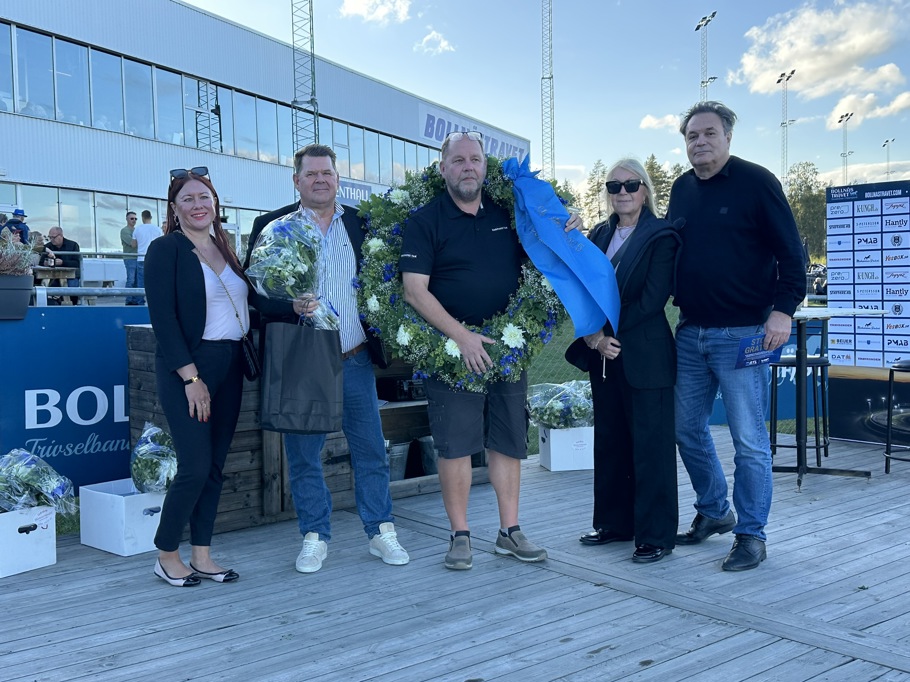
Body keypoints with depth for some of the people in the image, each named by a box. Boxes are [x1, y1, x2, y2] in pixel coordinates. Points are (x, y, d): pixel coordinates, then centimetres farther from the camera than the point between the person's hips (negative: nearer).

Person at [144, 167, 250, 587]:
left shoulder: (224, 249, 14)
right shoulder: (166, 249, -5)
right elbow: (162, 317, -12)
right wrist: (191, 377, -17)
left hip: (229, 367, 7)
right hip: (188, 367, -6)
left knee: (215, 467, 8)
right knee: (195, 467, -7)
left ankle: (202, 557, 18)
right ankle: (166, 556, 11)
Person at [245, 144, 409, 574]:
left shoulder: (361, 224, 9)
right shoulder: (271, 227, 2)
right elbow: (254, 291, -4)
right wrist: (291, 307, -21)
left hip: (355, 360, 2)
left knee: (371, 451, 7)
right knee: (303, 455, 7)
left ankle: (380, 532, 20)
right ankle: (315, 537, 21)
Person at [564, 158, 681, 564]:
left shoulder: (661, 235, -5)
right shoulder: (599, 235, 14)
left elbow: (652, 299, -13)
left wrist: (609, 334, -14)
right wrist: (594, 337, -8)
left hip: (644, 357, -7)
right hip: (602, 354, 7)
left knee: (650, 446, -1)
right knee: (609, 442, 13)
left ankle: (656, 536, 7)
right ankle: (615, 523, 26)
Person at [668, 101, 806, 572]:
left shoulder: (755, 182, -5)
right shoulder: (681, 189, 11)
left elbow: (791, 252, -8)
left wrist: (783, 308, -17)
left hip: (743, 334, -6)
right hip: (690, 333, 6)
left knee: (748, 439, -2)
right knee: (687, 428, 13)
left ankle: (751, 535, 10)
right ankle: (714, 512, 31)